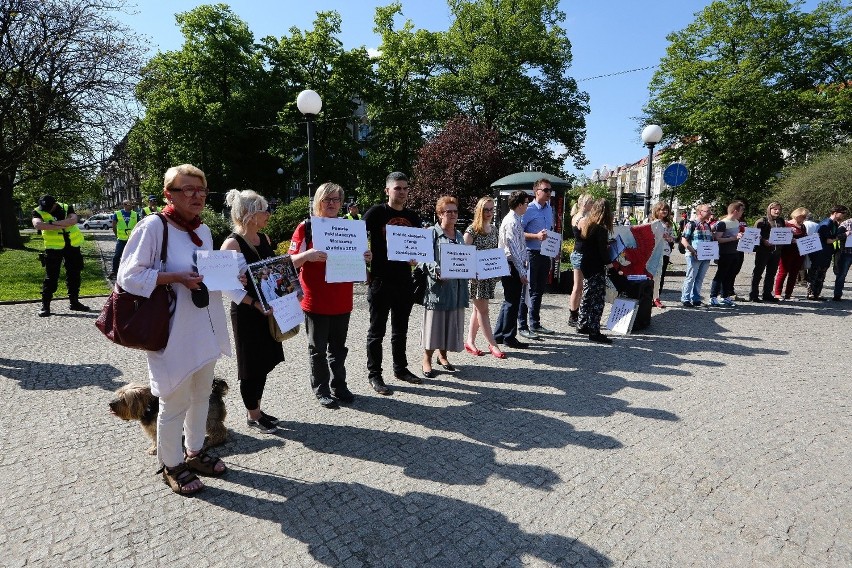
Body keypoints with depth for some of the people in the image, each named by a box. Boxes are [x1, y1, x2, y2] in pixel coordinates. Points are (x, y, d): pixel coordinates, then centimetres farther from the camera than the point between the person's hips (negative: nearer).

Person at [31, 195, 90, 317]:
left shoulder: (67, 208, -1)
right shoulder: (38, 212, -5)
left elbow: (73, 220, -20)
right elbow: (37, 224, -24)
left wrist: (54, 223, -28)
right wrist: (61, 226, -26)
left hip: (73, 246, 2)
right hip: (54, 247, -2)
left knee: (74, 275, 10)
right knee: (51, 276, -2)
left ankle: (74, 302, 22)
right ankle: (45, 305, 6)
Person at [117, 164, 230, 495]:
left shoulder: (203, 230, 9)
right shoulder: (153, 226, -13)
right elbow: (129, 275, -15)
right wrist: (177, 277, -25)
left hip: (205, 328, 7)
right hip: (174, 332, -7)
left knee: (202, 394, 19)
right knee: (175, 401, 6)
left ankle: (195, 452, 38)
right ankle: (171, 465, 28)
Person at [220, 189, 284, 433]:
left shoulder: (264, 238, 7)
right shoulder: (232, 244, -16)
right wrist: (256, 304, -25)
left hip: (269, 310, 8)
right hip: (247, 314, -8)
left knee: (265, 362, 17)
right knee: (252, 366, 6)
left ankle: (256, 409, 35)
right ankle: (252, 416, 25)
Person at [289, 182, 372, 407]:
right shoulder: (306, 227, -4)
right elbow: (291, 261, -6)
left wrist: (365, 258, -5)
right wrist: (307, 255, -26)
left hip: (342, 301, 4)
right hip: (316, 301, -3)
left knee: (338, 348, 14)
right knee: (318, 348, 8)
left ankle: (339, 386, 28)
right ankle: (321, 390, 23)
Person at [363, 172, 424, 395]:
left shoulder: (412, 217, 10)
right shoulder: (376, 213, -5)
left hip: (404, 280, 5)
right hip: (381, 280, -5)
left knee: (401, 329, 17)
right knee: (377, 330, 4)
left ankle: (400, 368, 32)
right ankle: (374, 374, 16)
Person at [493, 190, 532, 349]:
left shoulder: (516, 220, 14)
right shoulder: (512, 222, -17)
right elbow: (513, 250, -20)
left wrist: (523, 268, 17)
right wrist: (521, 272, -19)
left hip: (515, 266, 10)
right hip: (512, 266, -10)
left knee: (510, 301, 16)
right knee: (512, 302, 0)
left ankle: (499, 335, 26)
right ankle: (509, 338, 12)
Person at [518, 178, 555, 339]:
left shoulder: (549, 209, 14)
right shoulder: (529, 210, -10)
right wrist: (536, 236, -23)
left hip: (545, 254, 8)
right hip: (531, 253, -8)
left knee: (539, 290, 14)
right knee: (528, 290, -5)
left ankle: (535, 324, 26)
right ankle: (522, 326, 4)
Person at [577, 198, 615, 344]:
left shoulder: (586, 225, 8)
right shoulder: (601, 229, -16)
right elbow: (603, 249, -19)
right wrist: (608, 262, -3)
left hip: (586, 266, 9)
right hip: (597, 268, -8)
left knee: (587, 296, 18)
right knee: (598, 299, -4)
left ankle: (582, 325, 27)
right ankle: (594, 332, -2)